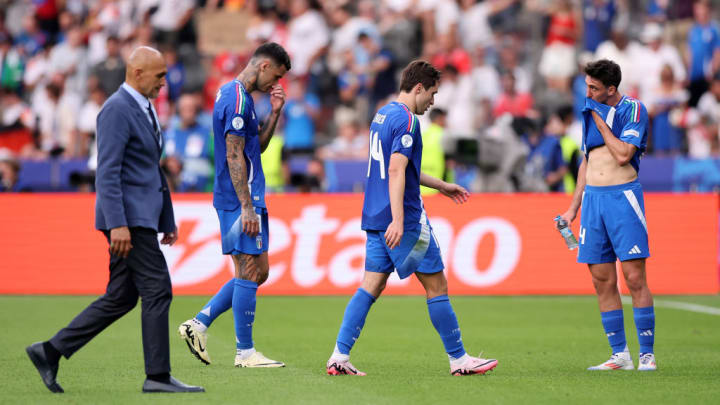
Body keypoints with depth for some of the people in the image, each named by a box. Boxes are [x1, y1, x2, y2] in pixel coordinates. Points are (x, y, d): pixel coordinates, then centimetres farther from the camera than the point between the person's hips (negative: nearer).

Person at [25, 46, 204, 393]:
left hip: (142, 217, 10)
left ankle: (50, 352, 12)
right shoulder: (117, 110, -13)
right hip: (128, 216, -10)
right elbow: (107, 172, -19)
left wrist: (167, 220, 24)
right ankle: (157, 376, -2)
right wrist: (118, 225, -25)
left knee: (120, 298, 9)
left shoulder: (144, 110, 19)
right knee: (157, 290, -8)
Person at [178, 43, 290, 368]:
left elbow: (257, 146, 25)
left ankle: (199, 323, 12)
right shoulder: (238, 99, -15)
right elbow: (235, 157, -19)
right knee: (250, 273, -5)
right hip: (240, 199, -10)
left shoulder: (231, 94, 17)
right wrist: (247, 207, -21)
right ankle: (245, 352, 0)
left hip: (236, 202, 10)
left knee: (258, 272, 12)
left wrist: (274, 113, 13)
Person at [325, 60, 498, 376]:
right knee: (436, 285, 1)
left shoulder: (382, 114, 17)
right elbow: (396, 170, -23)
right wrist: (398, 221, -28)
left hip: (374, 219, 9)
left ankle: (339, 357, -4)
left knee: (372, 285, 6)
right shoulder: (406, 120, -13)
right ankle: (458, 359, 8)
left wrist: (440, 186, 35)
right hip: (405, 220, -9)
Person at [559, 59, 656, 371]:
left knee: (634, 277, -10)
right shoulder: (590, 112, 15)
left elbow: (623, 155, -16)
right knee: (602, 281, 3)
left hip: (623, 196, -6)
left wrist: (600, 120, -8)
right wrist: (574, 207, 21)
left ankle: (647, 354, -5)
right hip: (592, 197, 6)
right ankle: (620, 355, 8)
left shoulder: (633, 110, -5)